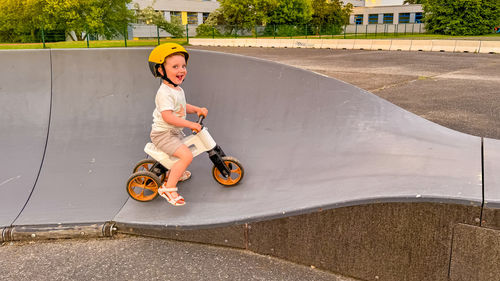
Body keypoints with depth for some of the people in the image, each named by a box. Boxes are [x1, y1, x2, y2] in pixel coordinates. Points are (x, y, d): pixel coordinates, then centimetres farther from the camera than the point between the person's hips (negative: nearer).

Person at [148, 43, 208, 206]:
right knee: (187, 156, -25)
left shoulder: (177, 89, 9)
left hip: (174, 132, 10)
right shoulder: (164, 93, -24)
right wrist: (190, 124, -31)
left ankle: (174, 173, 50)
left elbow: (183, 107, 22)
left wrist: (198, 109, 6)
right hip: (163, 134, -10)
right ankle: (168, 188, -18)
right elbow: (167, 116, -31)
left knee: (186, 147, 31)